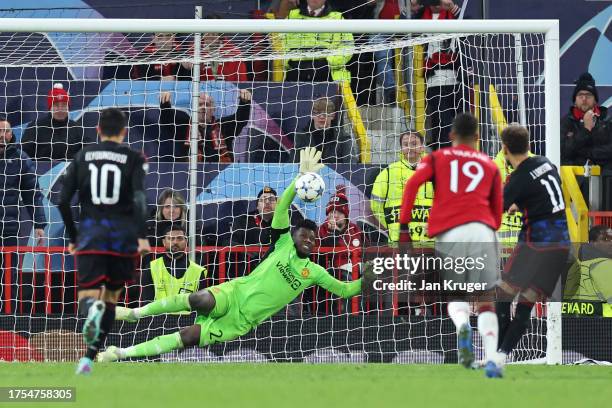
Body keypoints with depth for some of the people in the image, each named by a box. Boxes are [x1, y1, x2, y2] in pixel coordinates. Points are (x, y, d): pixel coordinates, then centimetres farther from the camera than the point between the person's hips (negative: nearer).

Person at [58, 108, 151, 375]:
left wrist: (73, 237, 15)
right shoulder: (133, 159, 2)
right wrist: (142, 236, -17)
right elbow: (139, 198, -13)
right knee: (111, 297, 15)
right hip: (123, 235, 0)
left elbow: (63, 201, 5)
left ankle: (92, 309, -43)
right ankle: (89, 357, 8)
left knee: (88, 294, -4)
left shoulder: (83, 157, 9)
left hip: (90, 233, 0)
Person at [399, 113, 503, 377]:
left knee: (455, 297, 15)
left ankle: (462, 325, -21)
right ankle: (492, 360, -17)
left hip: (448, 234, 0)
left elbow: (413, 184, 1)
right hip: (482, 231, 0)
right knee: (486, 300, 5)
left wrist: (404, 226, -1)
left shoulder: (436, 158, 19)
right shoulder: (490, 166, 22)